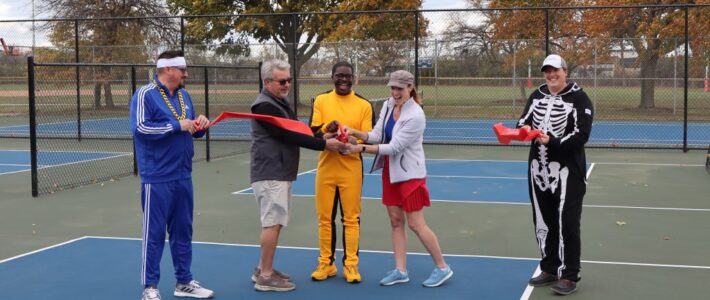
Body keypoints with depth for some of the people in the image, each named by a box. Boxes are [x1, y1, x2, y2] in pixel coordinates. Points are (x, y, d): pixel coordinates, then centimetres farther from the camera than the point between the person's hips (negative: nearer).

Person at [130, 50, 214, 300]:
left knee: (183, 231, 13)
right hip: (157, 179, -7)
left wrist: (199, 124, -2)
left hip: (183, 176, 7)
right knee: (154, 233, 0)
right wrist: (177, 125, -19)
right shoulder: (145, 95, -10)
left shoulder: (184, 96, 13)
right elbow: (140, 128, -22)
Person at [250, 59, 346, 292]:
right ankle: (266, 277, -1)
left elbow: (293, 133, 17)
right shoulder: (264, 106, -15)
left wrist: (321, 137, 1)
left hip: (281, 173, 10)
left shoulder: (281, 102, 17)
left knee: (274, 222, 14)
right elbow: (288, 135, -20)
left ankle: (263, 269, 23)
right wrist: (323, 144, -18)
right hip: (270, 174, -10)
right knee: (273, 223, -8)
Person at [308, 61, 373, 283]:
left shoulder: (364, 105, 0)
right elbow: (312, 132, -1)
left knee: (351, 218, 3)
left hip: (352, 169, -1)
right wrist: (327, 130, -22)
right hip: (326, 167, 1)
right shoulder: (321, 100, 4)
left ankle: (350, 265, 12)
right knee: (325, 217, 7)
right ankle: (326, 264, 20)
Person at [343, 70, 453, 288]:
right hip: (390, 171, 7)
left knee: (416, 224, -3)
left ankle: (442, 268, 11)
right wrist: (354, 132, -18)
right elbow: (377, 135, -1)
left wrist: (362, 148, -25)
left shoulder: (415, 115, -21)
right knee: (396, 221, 9)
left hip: (410, 174, -7)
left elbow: (395, 147, -23)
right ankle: (400, 271, 17)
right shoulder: (387, 106, 1)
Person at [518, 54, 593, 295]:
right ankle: (550, 269, 27)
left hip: (567, 172, -6)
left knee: (566, 225, -3)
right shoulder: (537, 96, 11)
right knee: (543, 222, 13)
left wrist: (552, 141, -27)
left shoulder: (579, 98, -8)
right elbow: (525, 119, 7)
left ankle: (568, 276, 7)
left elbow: (581, 135, -15)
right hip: (539, 170, 6)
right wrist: (524, 128, -17)